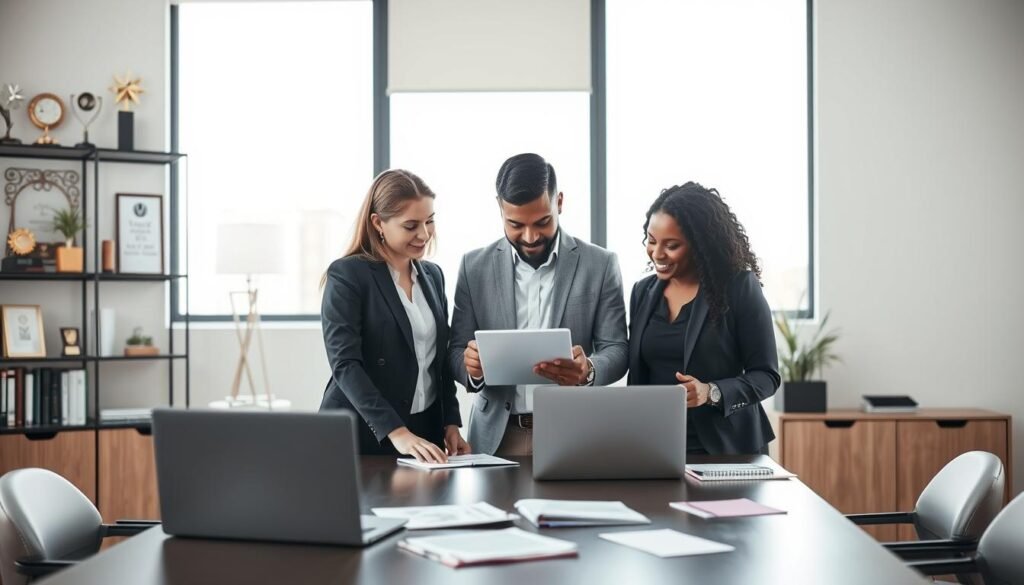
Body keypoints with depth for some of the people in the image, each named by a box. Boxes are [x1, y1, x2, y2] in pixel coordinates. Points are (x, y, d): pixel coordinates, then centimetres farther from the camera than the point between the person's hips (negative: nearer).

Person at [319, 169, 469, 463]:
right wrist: (396, 432, -27)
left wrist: (451, 424, 2)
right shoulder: (347, 275, -9)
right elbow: (345, 363, -18)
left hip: (425, 433, 6)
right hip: (360, 438, -5)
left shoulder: (432, 275, 10)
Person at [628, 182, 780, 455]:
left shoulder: (740, 287, -8)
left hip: (725, 447, -4)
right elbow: (637, 377, 12)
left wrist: (711, 393, -22)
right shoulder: (643, 291, 7)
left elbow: (766, 375, -8)